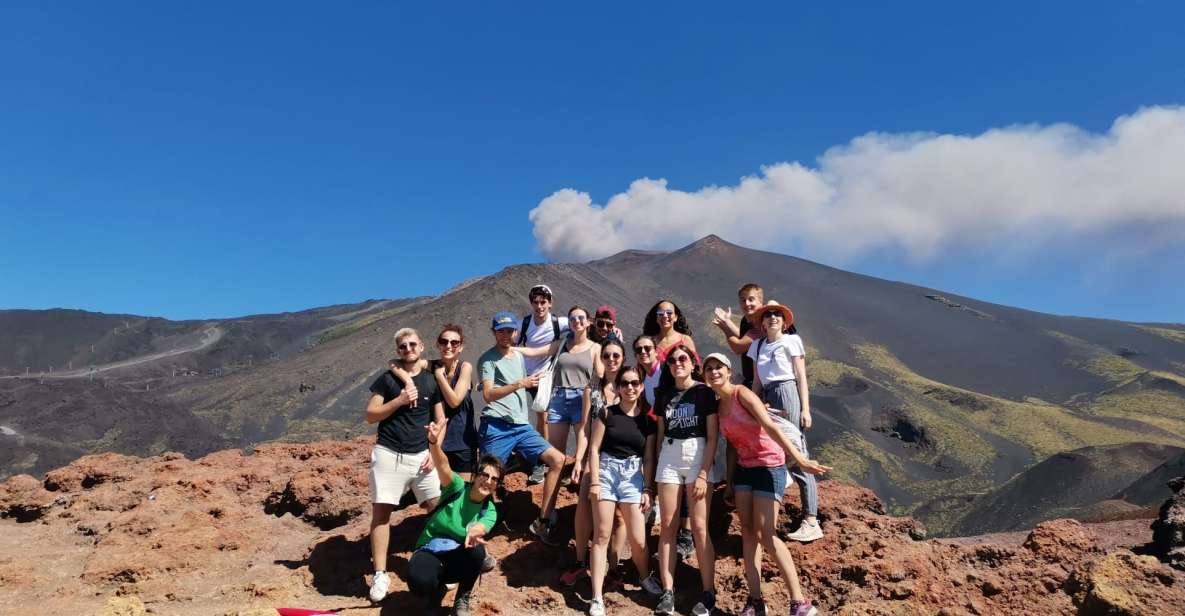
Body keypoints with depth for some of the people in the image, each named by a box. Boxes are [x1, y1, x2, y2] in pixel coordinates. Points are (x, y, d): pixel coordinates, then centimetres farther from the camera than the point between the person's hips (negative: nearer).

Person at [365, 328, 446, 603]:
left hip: (421, 455, 2)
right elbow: (370, 416, -1)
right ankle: (380, 574, 8)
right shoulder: (387, 378, 2)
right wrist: (399, 400, -13)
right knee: (381, 511, -2)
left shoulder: (431, 380, 8)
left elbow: (440, 421, 11)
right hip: (388, 454, -2)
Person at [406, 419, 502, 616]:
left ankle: (463, 599, -4)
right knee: (419, 583, -36)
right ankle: (437, 587, 4)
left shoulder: (489, 512, -6)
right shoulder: (457, 487, -13)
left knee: (476, 549, -32)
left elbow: (480, 528, -28)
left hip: (457, 557, 2)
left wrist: (473, 533, -54)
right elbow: (443, 465, -33)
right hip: (430, 551, -2)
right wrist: (434, 442, -54)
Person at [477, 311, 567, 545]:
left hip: (521, 426, 6)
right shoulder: (488, 359, -2)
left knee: (557, 459, -5)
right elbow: (488, 394, -17)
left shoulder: (519, 356, 19)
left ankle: (542, 522, -1)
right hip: (496, 428, -6)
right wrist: (519, 384, -25)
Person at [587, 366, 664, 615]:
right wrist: (594, 481, -9)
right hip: (606, 472, -1)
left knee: (638, 540, 1)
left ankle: (645, 578, 32)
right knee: (601, 536, -1)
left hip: (633, 476, 1)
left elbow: (648, 458, 7)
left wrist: (648, 489, 1)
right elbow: (594, 448, -2)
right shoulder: (607, 413, 0)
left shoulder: (647, 419, 5)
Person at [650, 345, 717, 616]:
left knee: (699, 527, -5)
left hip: (697, 456, -3)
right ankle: (668, 591, 7)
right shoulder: (664, 394, 10)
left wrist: (704, 474, -11)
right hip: (668, 457, 4)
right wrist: (655, 468, 8)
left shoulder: (704, 392, -2)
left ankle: (709, 593, 5)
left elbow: (712, 438, -4)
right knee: (667, 526, 1)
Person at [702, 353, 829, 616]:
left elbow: (770, 426, -22)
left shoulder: (742, 394, -13)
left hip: (768, 465, -7)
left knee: (765, 534, -11)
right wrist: (730, 480, 16)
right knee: (747, 531, 4)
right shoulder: (717, 406, 8)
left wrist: (799, 458, -30)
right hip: (743, 468, 7)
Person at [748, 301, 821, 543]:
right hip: (767, 399, 6)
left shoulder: (792, 340, 4)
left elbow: (801, 377, -1)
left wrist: (805, 409, -8)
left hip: (787, 394, -6)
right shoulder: (758, 345, 17)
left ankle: (811, 521, -7)